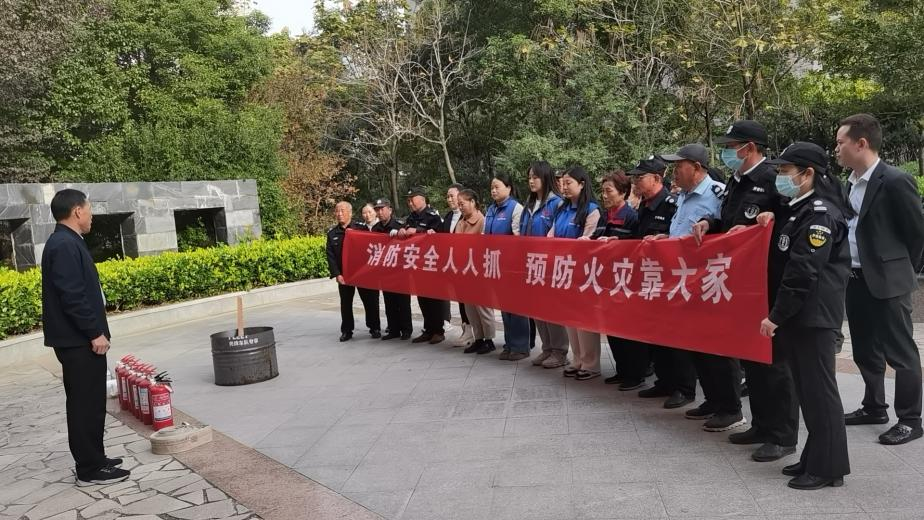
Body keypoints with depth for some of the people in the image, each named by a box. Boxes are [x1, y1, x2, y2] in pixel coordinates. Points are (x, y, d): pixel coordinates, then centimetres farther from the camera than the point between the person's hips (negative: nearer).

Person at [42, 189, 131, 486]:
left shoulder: (66, 243, 14)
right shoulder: (65, 246, -18)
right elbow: (72, 297, -24)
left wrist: (94, 331, 20)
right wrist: (95, 333, -19)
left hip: (78, 339, 10)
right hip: (78, 340, -10)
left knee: (87, 402, 16)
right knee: (86, 403, -4)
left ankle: (93, 459, 26)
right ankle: (90, 470, 4)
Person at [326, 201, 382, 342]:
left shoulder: (361, 228, -4)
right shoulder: (332, 233, 4)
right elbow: (330, 256, 2)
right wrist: (337, 274, -7)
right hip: (343, 275, 2)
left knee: (370, 301, 3)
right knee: (345, 303, 9)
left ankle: (375, 328, 17)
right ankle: (346, 331, 19)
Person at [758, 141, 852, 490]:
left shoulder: (821, 214, -15)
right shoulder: (802, 209, 15)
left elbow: (803, 273, -21)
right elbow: (788, 261, 22)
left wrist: (776, 315, -17)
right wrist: (773, 225, 8)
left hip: (813, 315, -10)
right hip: (799, 314, 10)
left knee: (819, 389, -2)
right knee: (807, 388, 14)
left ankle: (828, 467, 8)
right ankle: (815, 458, 25)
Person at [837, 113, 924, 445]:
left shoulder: (895, 181, -15)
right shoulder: (850, 183, 9)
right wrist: (846, 269, 11)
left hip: (887, 281, -8)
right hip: (856, 279, 8)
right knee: (865, 351, 17)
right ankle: (874, 407, 31)